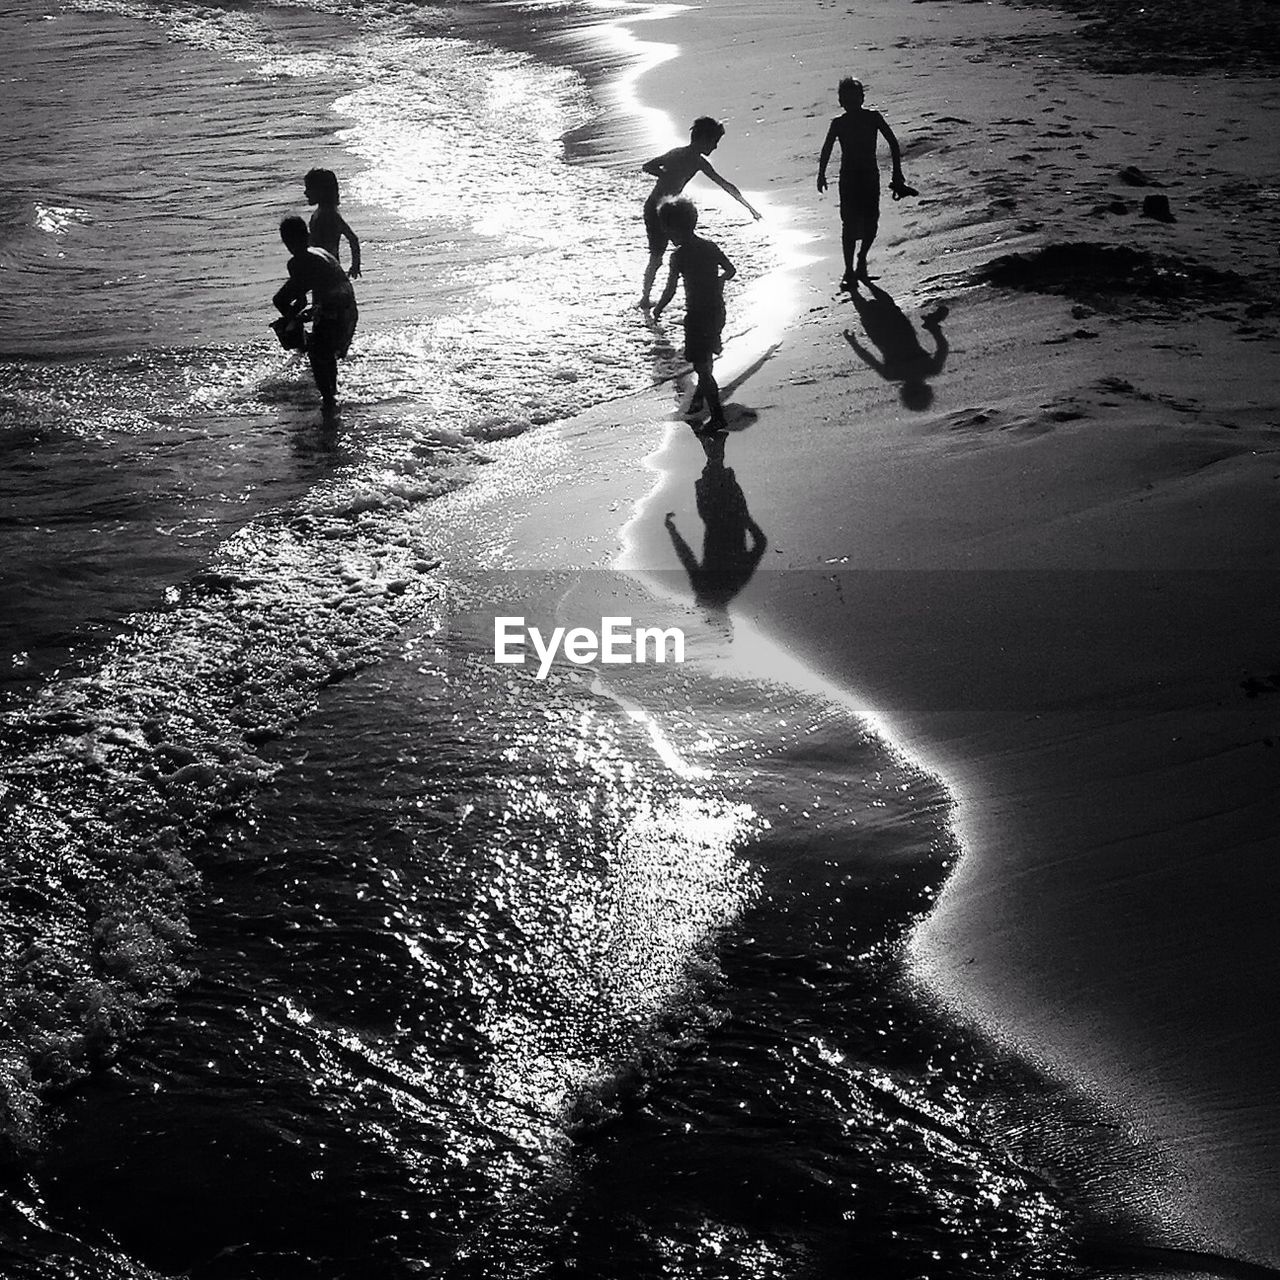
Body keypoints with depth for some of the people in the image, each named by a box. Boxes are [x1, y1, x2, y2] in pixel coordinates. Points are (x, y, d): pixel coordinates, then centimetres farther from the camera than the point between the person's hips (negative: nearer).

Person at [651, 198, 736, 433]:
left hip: (697, 314, -7)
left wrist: (658, 310, 1)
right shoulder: (710, 246, 4)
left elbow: (670, 291, -16)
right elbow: (731, 270, 14)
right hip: (717, 311, 7)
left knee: (701, 366, -1)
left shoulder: (679, 255, -16)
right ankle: (703, 392, 52)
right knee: (707, 357, 29)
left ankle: (718, 416, -5)